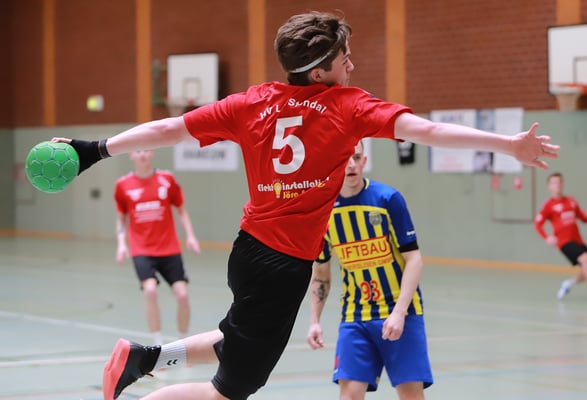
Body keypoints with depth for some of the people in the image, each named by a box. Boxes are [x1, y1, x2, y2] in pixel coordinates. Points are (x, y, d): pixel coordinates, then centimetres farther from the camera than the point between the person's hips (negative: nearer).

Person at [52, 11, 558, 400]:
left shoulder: (252, 103, 3)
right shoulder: (349, 107, -9)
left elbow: (168, 129, 3)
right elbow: (424, 130, -19)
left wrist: (97, 150, 11)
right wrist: (510, 145, -19)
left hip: (251, 248, 7)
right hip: (285, 266, -7)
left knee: (242, 343, 34)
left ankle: (144, 356, 23)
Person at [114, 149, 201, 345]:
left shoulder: (167, 179, 1)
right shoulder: (123, 185, 1)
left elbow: (181, 210, 10)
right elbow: (121, 218, 12)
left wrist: (190, 236, -3)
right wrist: (121, 243, -3)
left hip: (170, 250, 1)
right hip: (142, 250, -1)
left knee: (182, 295, -6)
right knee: (150, 290, -23)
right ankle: (158, 345, -10)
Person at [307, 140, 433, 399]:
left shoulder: (388, 199, -10)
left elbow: (413, 258, -9)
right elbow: (320, 272, 13)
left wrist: (398, 312, -18)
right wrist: (314, 321, 5)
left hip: (400, 313, -2)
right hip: (354, 317, 2)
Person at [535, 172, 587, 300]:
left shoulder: (571, 201, 14)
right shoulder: (549, 204, -2)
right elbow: (538, 224, -6)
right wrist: (547, 238, -22)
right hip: (564, 241, -6)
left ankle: (567, 283, 32)